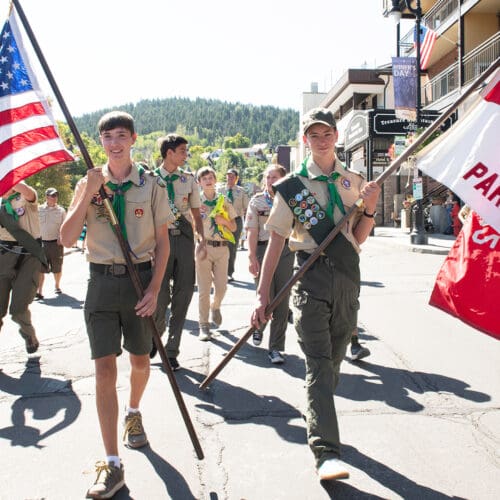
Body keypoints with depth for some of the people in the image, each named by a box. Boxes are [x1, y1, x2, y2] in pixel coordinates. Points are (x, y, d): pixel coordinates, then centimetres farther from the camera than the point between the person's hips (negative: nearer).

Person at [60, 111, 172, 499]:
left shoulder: (150, 185, 1)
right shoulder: (88, 184, 4)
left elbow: (162, 241, 1)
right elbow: (67, 238, -5)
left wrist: (154, 289, -7)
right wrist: (87, 194, -15)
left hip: (140, 278, 0)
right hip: (102, 280, 0)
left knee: (140, 359, 13)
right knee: (105, 367, -4)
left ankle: (133, 413, 46)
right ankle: (112, 464, 2)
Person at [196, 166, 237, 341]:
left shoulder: (224, 201, 8)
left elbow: (234, 227, 11)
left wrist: (224, 220, -8)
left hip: (222, 247, 2)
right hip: (204, 246, -2)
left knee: (221, 287, 4)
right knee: (204, 288, -1)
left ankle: (215, 307, 37)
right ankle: (204, 325, 8)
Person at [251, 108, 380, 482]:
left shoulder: (354, 182, 12)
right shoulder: (292, 187, 2)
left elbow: (357, 239, 15)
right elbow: (276, 241, 0)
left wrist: (369, 209, -3)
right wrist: (263, 295, -5)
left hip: (347, 277, 4)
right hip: (311, 278, -4)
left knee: (334, 360, 13)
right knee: (318, 363, -11)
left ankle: (318, 419, 35)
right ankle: (327, 452, -13)